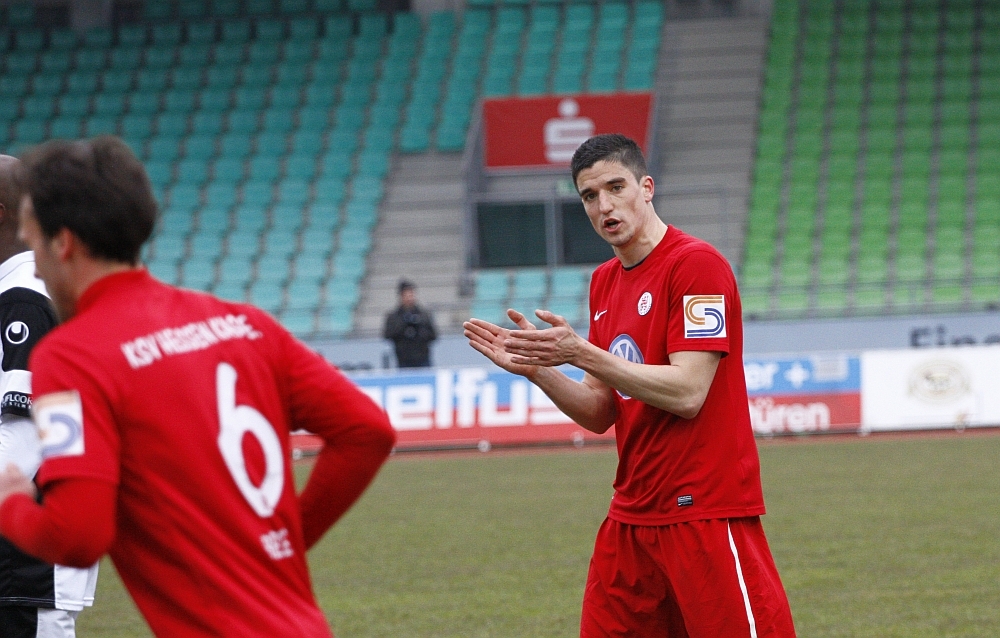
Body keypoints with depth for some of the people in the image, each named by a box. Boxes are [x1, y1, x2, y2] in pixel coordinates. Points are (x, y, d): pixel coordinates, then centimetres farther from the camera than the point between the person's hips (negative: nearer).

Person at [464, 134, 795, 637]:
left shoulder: (697, 264, -10)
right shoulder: (605, 281, 14)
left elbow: (687, 393, -19)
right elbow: (599, 413, 14)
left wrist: (582, 354, -20)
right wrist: (534, 366, -2)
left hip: (706, 514, -8)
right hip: (632, 515, 8)